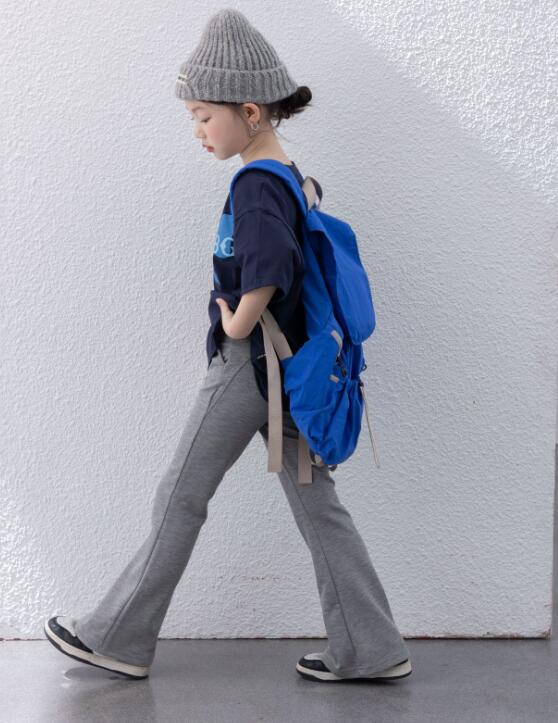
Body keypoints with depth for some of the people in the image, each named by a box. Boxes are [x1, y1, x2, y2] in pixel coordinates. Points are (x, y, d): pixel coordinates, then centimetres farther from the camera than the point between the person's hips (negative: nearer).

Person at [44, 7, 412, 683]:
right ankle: (370, 650, 16)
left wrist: (238, 324, -22)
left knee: (180, 500, 5)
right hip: (287, 365, 9)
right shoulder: (294, 177, 10)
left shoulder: (254, 186, -18)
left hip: (245, 366, -9)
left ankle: (117, 638, 20)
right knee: (317, 504, 11)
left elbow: (268, 261, -37)